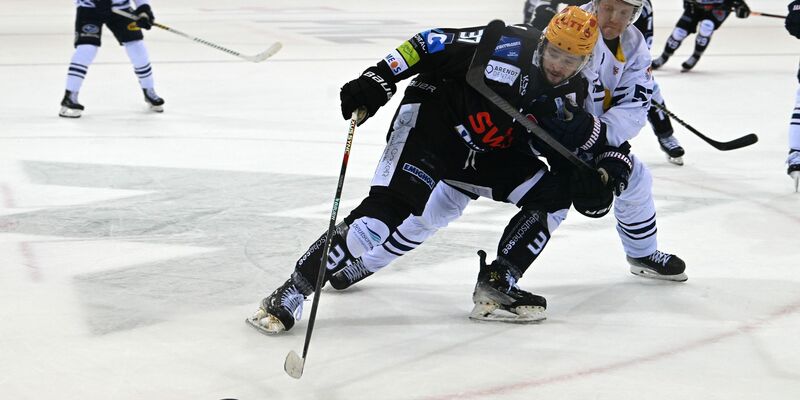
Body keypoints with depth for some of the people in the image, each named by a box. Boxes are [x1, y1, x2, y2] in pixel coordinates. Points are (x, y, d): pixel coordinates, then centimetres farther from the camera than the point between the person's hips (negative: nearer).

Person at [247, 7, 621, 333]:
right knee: (387, 209, -24)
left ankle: (499, 281, 7)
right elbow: (430, 44, -20)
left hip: (492, 154, 7)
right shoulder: (507, 47, -23)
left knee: (553, 193, -7)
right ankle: (293, 291, -20)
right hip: (432, 121, -7)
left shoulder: (570, 96, -3)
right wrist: (377, 81, -27)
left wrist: (599, 177, -9)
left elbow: (586, 145, 12)